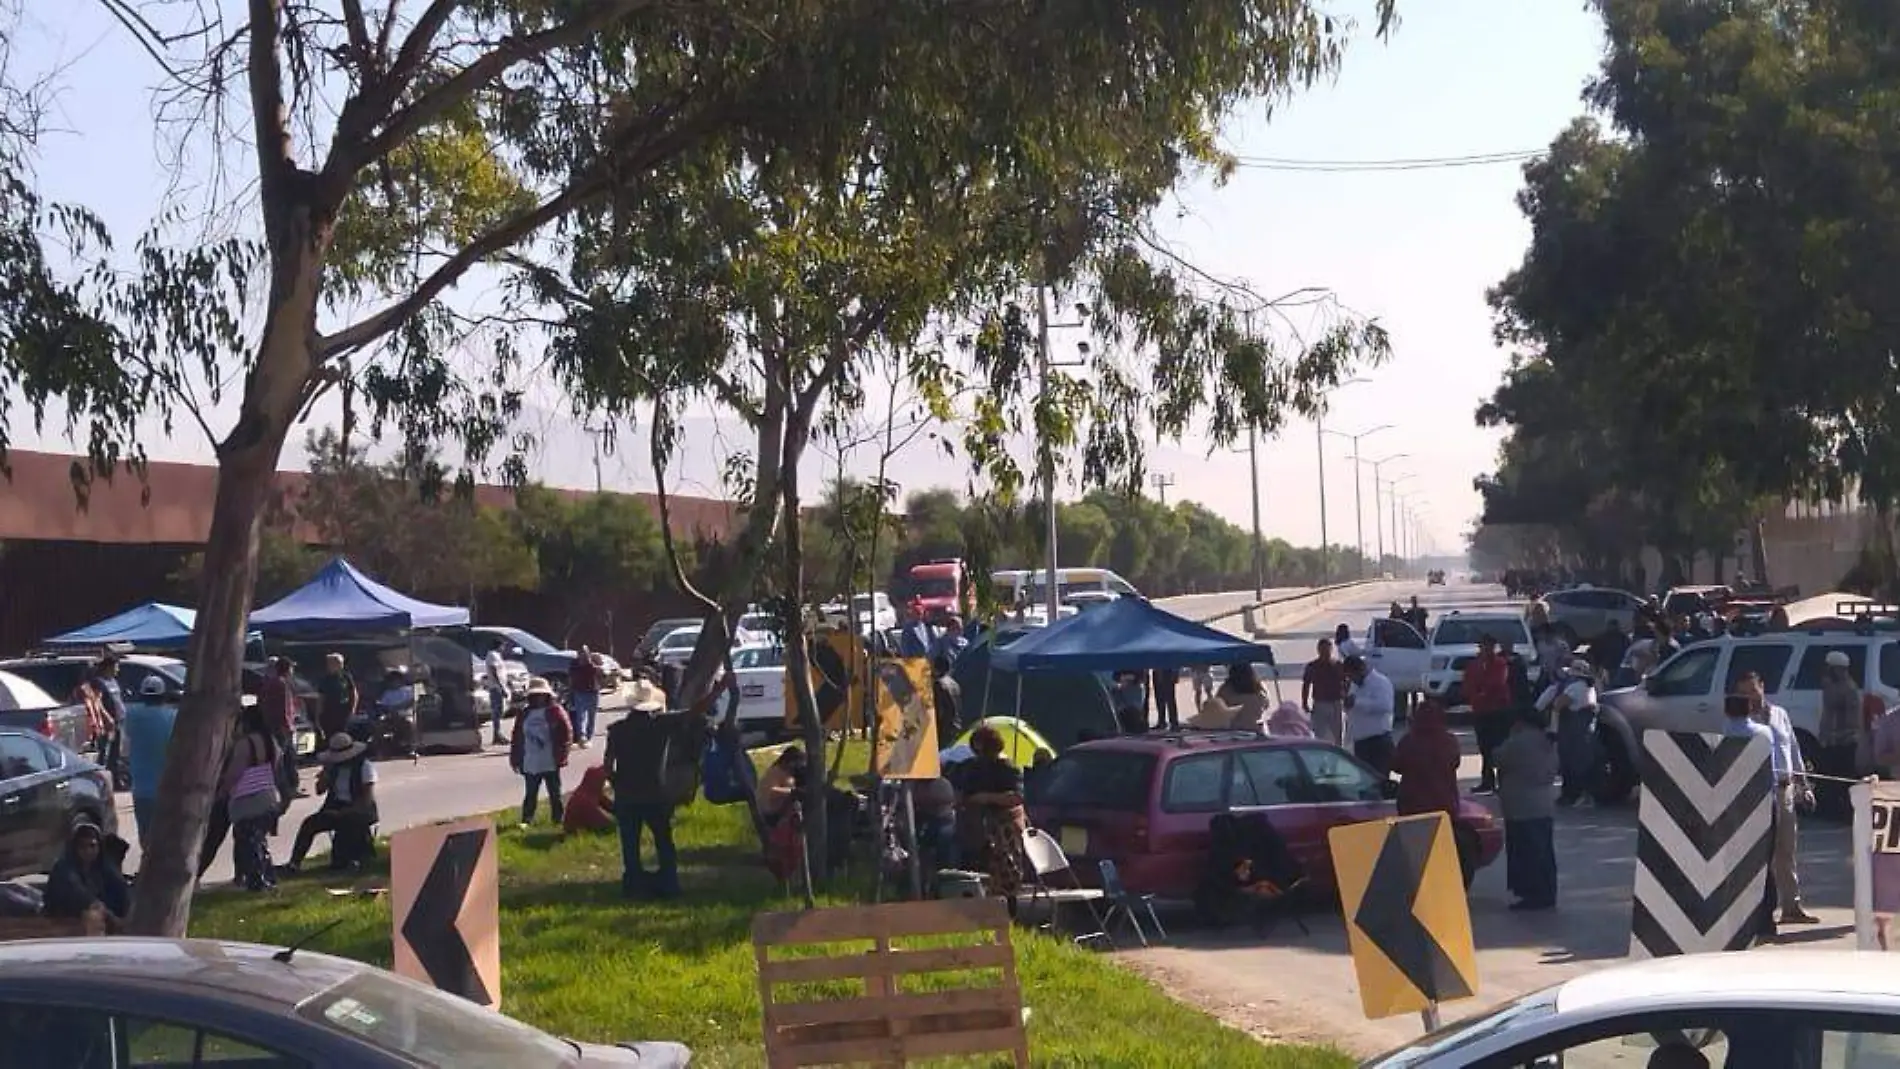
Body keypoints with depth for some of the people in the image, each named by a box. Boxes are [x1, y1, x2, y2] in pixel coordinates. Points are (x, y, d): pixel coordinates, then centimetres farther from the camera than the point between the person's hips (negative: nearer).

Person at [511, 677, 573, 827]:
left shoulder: (555, 712, -6)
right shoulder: (525, 714, 7)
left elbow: (567, 733, -9)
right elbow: (517, 738, 9)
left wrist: (561, 755, -13)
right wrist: (515, 758, 6)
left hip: (550, 763, -3)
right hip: (530, 763, 3)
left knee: (554, 793, 8)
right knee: (531, 793, 10)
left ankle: (558, 819, 17)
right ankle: (526, 820, 17)